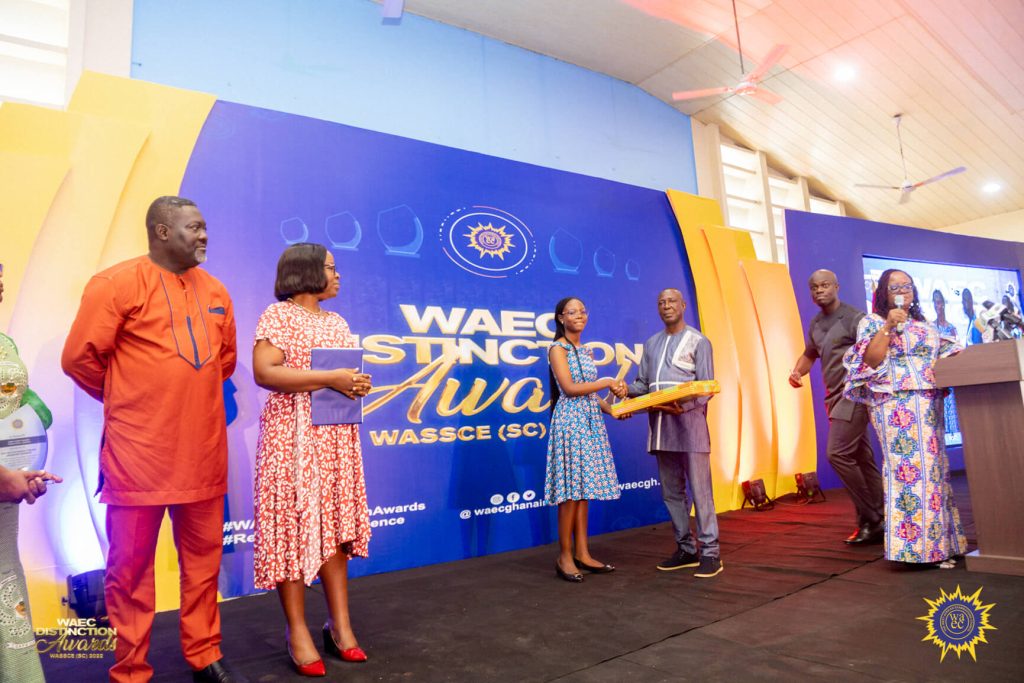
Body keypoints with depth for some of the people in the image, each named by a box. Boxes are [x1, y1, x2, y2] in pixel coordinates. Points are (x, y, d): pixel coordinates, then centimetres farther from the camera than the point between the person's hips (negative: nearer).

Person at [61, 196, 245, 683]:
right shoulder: (117, 284, -8)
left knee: (203, 559, 14)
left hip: (203, 453, 5)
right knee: (131, 567, 8)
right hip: (138, 454, -5)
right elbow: (80, 357, -6)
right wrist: (126, 400, 6)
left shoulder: (214, 291, 9)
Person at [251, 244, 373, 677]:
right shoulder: (278, 314, -4)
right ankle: (297, 631, 8)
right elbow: (263, 372, -16)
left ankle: (340, 624, 14)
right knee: (294, 524, -3)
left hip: (336, 436, 7)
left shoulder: (337, 322, 17)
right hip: (293, 435, -6)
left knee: (336, 525, 7)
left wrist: (357, 384, 0)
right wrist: (329, 379, -19)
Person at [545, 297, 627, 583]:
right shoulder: (558, 349, -5)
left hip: (591, 421, 8)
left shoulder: (585, 350, 18)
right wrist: (607, 382, -11)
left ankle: (582, 554, 12)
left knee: (584, 488, 7)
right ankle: (565, 557, 2)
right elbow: (569, 388, -15)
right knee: (571, 488, -6)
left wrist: (611, 409, 6)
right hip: (571, 420, -7)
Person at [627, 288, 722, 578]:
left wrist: (684, 405, -21)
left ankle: (710, 552, 3)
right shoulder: (651, 344, 19)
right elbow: (642, 383, 19)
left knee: (700, 489, -5)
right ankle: (686, 549, 20)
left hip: (689, 421, -5)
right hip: (659, 424, 6)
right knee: (671, 491, 10)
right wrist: (627, 390, -4)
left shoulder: (698, 341, 4)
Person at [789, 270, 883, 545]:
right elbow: (809, 354, 26)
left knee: (837, 454, -15)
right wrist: (797, 371, 8)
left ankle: (870, 519, -2)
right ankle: (877, 521, 18)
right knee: (862, 458, 11)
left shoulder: (854, 318, -10)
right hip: (834, 397, 8)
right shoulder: (815, 324, 12)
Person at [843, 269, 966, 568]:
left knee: (934, 466, 4)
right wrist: (888, 327, -14)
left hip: (929, 404, 6)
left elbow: (944, 357, 19)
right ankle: (919, 544, -7)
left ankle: (939, 539, 13)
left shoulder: (925, 325, 20)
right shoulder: (872, 323, 3)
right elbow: (870, 361, -10)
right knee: (907, 466, -11)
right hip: (895, 405, -6)